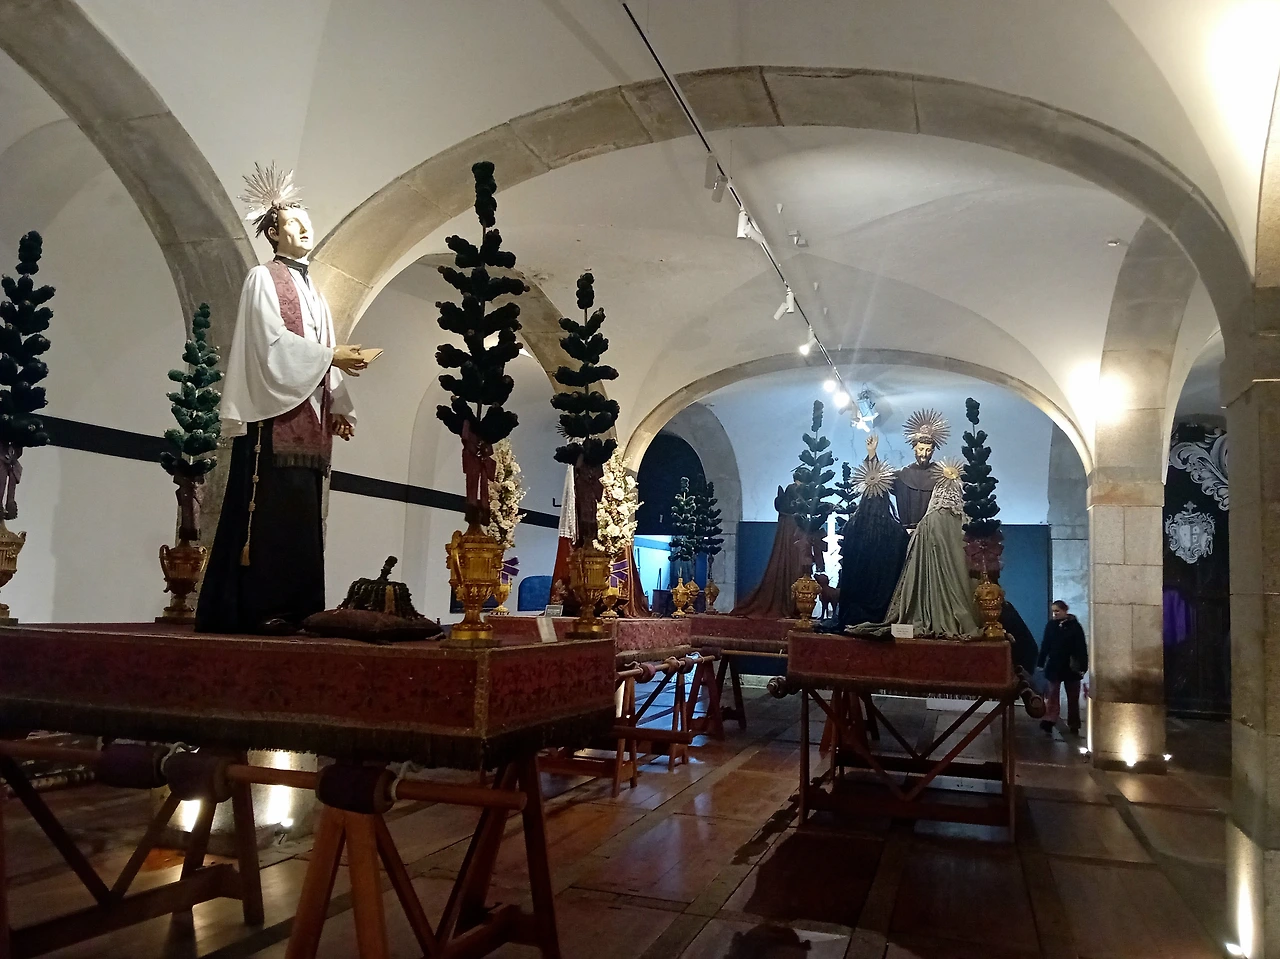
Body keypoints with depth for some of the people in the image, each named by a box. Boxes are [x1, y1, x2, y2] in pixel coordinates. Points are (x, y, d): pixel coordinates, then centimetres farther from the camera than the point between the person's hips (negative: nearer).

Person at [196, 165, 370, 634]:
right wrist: (331, 355, -14)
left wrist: (339, 409, 6)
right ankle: (255, 609, -9)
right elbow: (271, 342, -11)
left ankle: (291, 609, 5)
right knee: (268, 512, -11)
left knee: (299, 518, 3)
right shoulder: (262, 279, 3)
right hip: (274, 414, -7)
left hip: (308, 419, 7)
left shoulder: (314, 293, 24)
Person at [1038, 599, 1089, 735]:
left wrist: (1083, 666, -14)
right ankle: (1049, 721, -11)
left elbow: (1082, 648, -8)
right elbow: (1045, 645, 4)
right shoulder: (1050, 625, 0)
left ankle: (1074, 725, 19)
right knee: (1052, 695, -3)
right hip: (1054, 665, 1)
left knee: (1073, 697, 10)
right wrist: (1040, 663, 1)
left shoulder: (1075, 626, -7)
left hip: (1072, 667, -1)